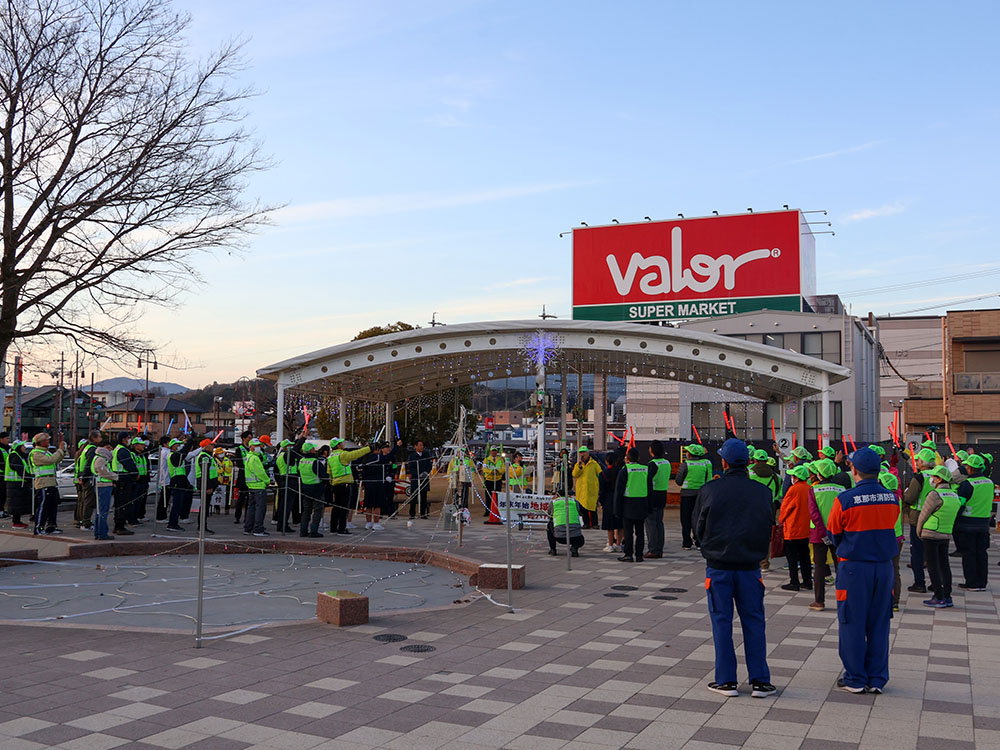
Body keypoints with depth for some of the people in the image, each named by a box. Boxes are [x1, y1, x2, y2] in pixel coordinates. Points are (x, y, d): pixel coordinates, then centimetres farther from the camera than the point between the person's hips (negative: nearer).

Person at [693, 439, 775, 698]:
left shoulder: (709, 490, -7)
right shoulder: (762, 491, -2)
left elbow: (699, 528, 3)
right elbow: (769, 527, 9)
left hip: (718, 565, -1)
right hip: (750, 565, 2)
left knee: (722, 622, 6)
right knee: (753, 621, 10)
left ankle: (726, 681, 10)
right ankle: (760, 681, 12)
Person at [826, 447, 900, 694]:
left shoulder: (845, 499, -15)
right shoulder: (891, 498, -1)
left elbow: (833, 534, -3)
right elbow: (888, 527, 12)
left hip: (854, 567, -4)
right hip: (884, 565, 4)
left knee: (853, 623, 5)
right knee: (878, 624, 12)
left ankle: (855, 679, 11)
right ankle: (877, 679, 18)